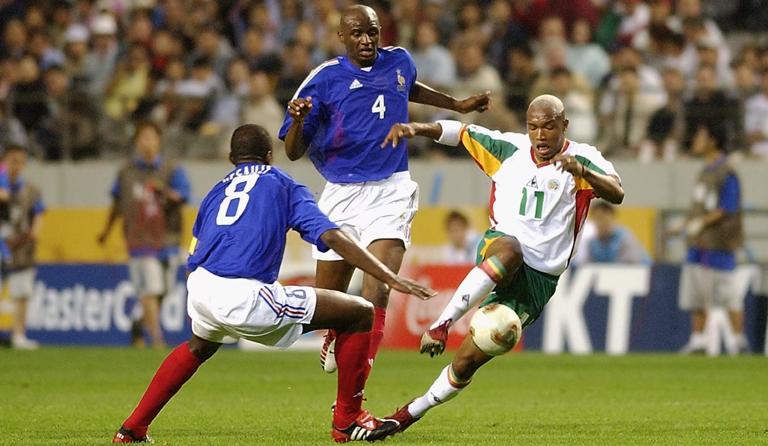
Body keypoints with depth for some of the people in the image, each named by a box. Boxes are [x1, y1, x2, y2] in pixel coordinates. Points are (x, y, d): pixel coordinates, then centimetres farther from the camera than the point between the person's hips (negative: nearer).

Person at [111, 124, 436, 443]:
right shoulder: (283, 185, 13)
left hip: (199, 288, 6)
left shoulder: (217, 190, 27)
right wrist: (391, 279, -3)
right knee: (361, 313, 4)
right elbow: (332, 237, 0)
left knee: (199, 346, 42)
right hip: (243, 297, -6)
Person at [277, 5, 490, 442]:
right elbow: (294, 152, -5)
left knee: (376, 295, -18)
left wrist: (459, 105, 36)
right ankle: (336, 335, 49)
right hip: (341, 195, 0)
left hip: (391, 193, 1)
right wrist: (298, 121, -25)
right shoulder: (324, 79, -6)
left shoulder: (399, 62, 5)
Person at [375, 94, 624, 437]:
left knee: (468, 360, -6)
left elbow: (617, 194, -21)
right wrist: (417, 129, -5)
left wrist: (581, 171, -40)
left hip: (539, 279, -1)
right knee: (510, 250, -41)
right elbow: (460, 132, 13)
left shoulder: (582, 159, -5)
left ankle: (412, 412, 14)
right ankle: (441, 324, -38)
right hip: (497, 251, 1)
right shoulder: (509, 148, 4)